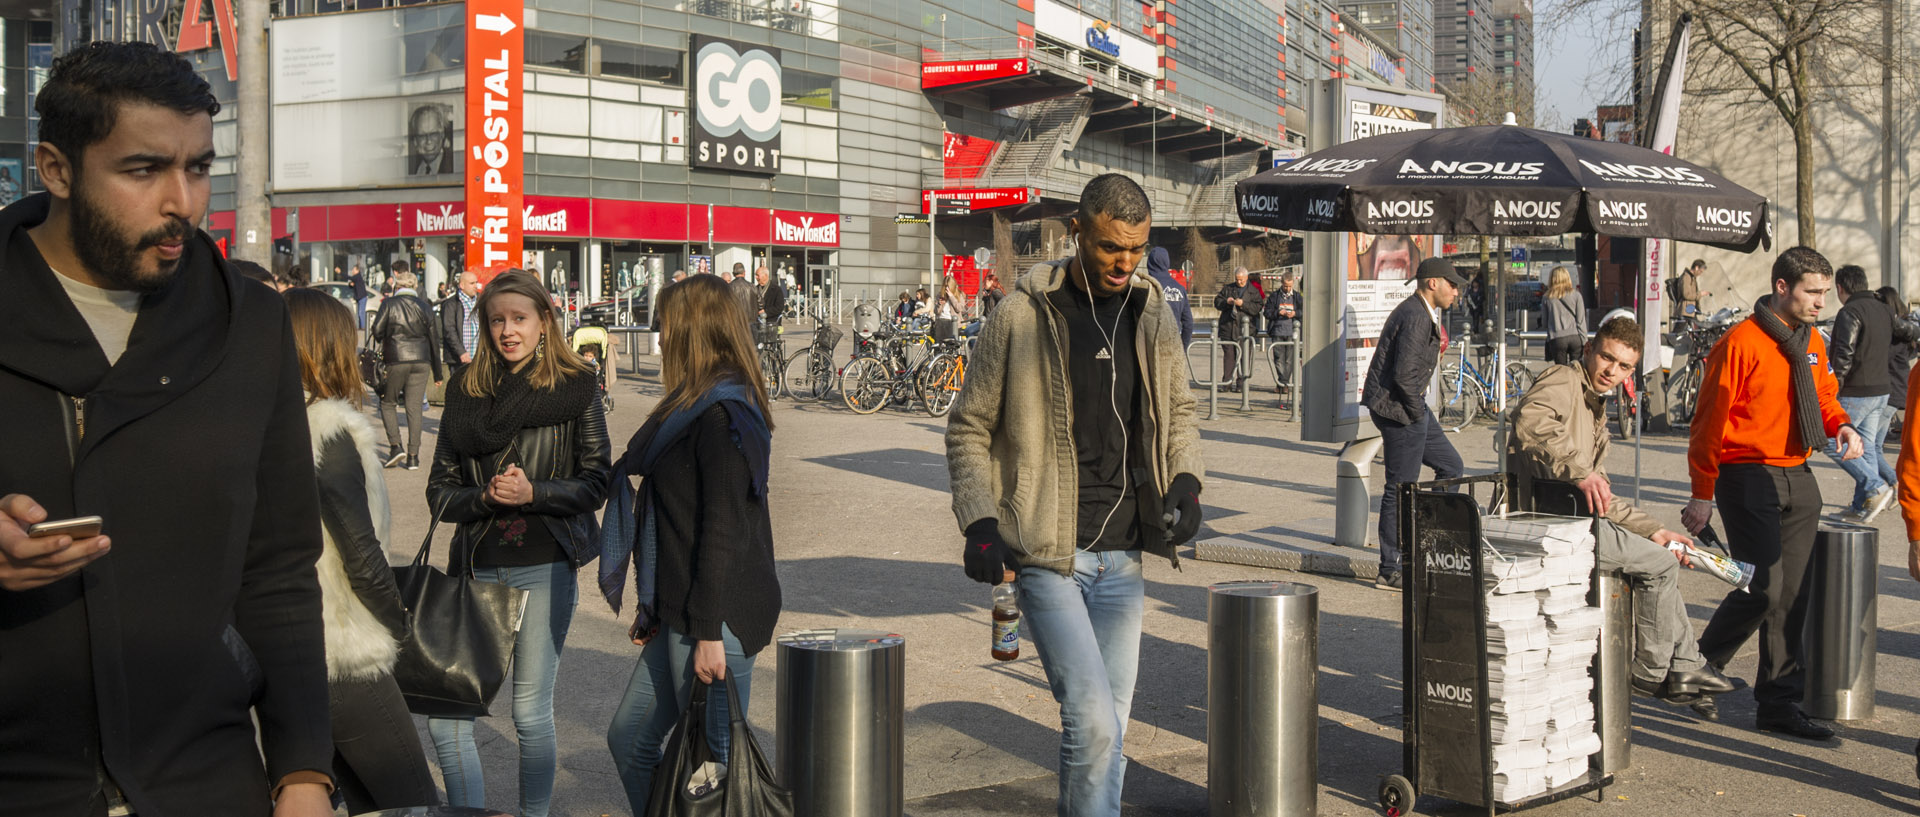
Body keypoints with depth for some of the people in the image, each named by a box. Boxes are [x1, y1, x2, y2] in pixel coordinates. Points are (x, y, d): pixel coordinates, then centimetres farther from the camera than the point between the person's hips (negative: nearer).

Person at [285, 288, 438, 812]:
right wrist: (399, 622, -2)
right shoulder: (330, 430, -17)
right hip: (341, 660, -8)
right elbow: (362, 559, -18)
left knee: (364, 802, 19)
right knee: (417, 804, 1)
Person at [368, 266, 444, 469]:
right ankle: (413, 456, 3)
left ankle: (395, 445, -3)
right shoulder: (424, 307, 8)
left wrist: (382, 345, 16)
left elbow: (377, 331, -9)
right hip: (421, 361, 3)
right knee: (414, 407, 5)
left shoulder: (389, 303, -2)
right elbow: (434, 339, 10)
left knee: (387, 403, 12)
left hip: (396, 360, -3)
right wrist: (438, 372, 16)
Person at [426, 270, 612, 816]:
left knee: (531, 713, 4)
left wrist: (534, 493, -16)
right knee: (444, 715, 0)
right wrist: (486, 496, -13)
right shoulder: (465, 391, 9)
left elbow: (596, 481, -1)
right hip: (476, 567, 3)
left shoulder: (575, 387, 1)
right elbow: (440, 491, 7)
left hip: (544, 566, -3)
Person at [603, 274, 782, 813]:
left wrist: (709, 632, -21)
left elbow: (723, 526, -20)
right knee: (629, 739, 15)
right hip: (681, 614, 10)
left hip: (718, 616, -10)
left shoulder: (720, 411, -15)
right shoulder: (698, 406, 17)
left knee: (715, 760, -1)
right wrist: (655, 609, 19)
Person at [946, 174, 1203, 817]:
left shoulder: (1152, 314, 7)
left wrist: (1186, 481, 2)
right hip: (1046, 552, -5)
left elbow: (1179, 410, 21)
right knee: (1094, 722, -13)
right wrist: (979, 522, -10)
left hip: (1124, 555, 5)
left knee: (1106, 726, 12)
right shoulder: (1022, 316, -7)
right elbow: (968, 427, 0)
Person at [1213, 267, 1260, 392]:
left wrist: (1243, 304, -16)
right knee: (1229, 355, 1)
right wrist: (1226, 302, -6)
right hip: (1227, 328, 2)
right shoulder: (1227, 289, 14)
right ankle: (1228, 382, 4)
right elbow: (1217, 302, 14)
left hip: (1244, 329, -2)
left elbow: (1256, 308, -3)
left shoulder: (1253, 291, 7)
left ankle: (1241, 383, 1)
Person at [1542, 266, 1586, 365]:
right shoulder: (1576, 295, 2)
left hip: (1556, 339, 0)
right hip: (1575, 337, 0)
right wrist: (1584, 341, 5)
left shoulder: (1547, 298, 3)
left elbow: (1544, 322, 9)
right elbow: (1581, 320, 1)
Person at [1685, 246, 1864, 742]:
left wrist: (1841, 426, -1)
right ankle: (1699, 670, 9)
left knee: (1792, 596, 7)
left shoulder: (1812, 342, 11)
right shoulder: (1742, 342, -11)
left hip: (1798, 478, 7)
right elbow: (1709, 421, -10)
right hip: (1748, 476, -7)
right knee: (1763, 587, -13)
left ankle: (1780, 704, 14)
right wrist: (1702, 495, -9)